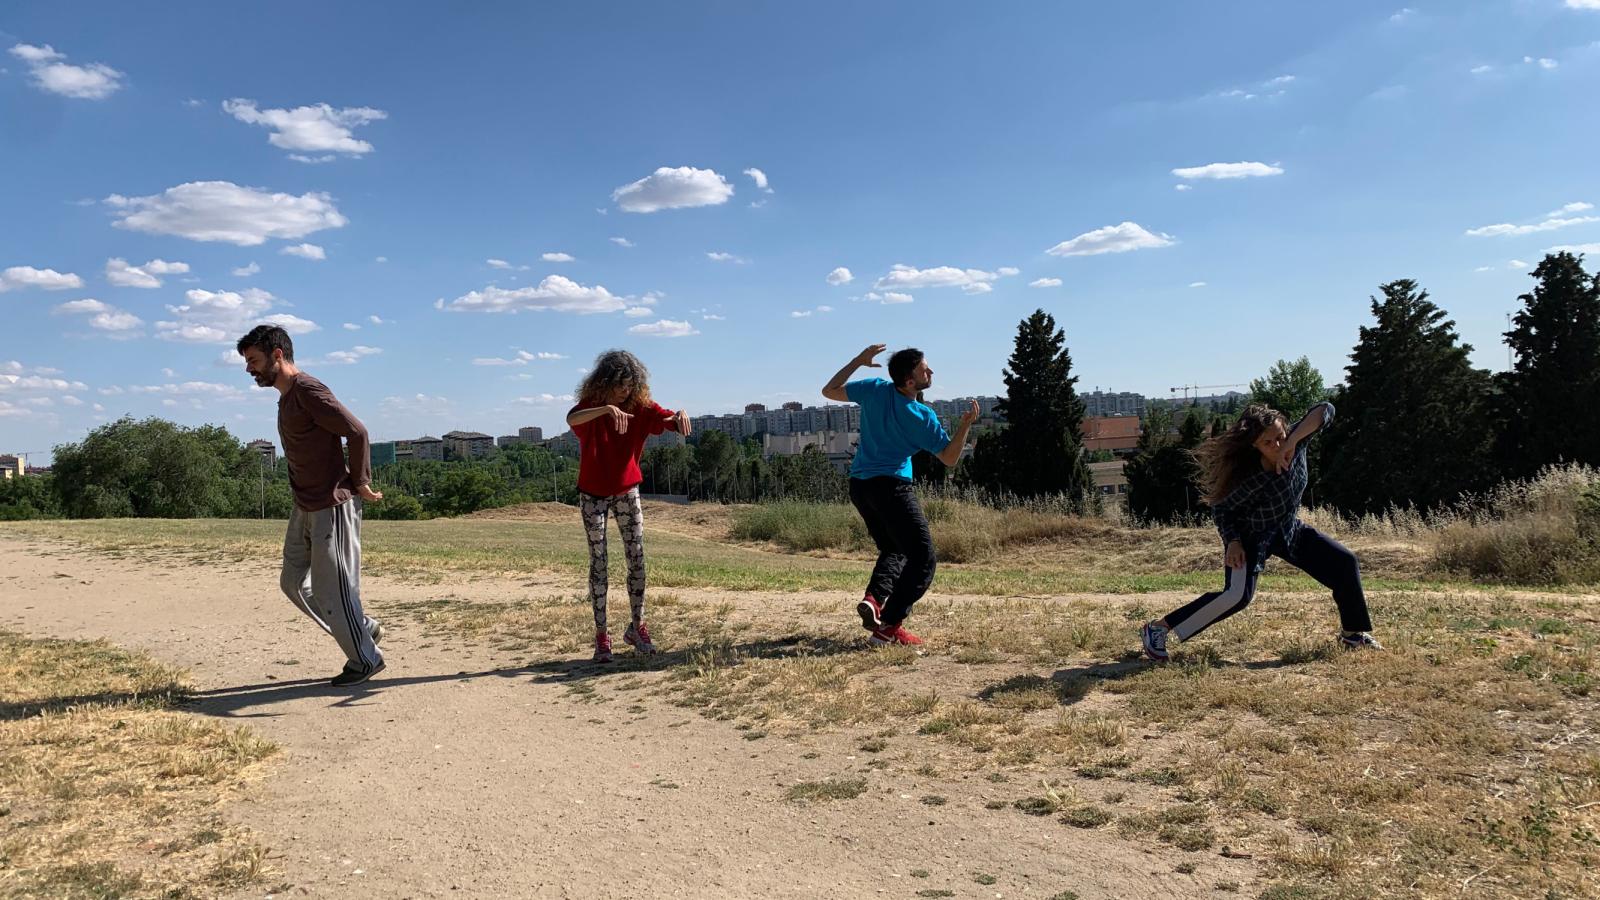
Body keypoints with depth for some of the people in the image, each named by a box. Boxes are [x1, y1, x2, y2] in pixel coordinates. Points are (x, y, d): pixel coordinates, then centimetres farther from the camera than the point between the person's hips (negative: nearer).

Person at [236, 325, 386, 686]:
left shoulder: (308, 391, -16)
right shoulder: (287, 396, 15)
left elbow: (357, 432, -23)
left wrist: (360, 484, -15)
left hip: (332, 507, -10)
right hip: (304, 508, 10)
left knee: (331, 588, -2)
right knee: (294, 582, 15)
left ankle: (365, 659, 14)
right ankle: (365, 629, 25)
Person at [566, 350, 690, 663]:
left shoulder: (640, 407, -8)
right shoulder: (591, 406, -17)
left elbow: (669, 420, -17)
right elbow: (571, 418, -40)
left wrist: (680, 415, -42)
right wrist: (607, 409, -58)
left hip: (627, 491, 3)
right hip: (593, 495, -3)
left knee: (637, 558, 0)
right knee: (598, 563, -1)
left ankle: (637, 626, 13)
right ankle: (601, 635, 4)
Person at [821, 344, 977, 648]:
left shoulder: (875, 389, -2)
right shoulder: (922, 417, -12)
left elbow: (829, 390, 13)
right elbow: (950, 457, -3)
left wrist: (858, 361, 15)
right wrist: (967, 423, -5)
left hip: (859, 485, 7)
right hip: (891, 487, -7)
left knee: (893, 550, 22)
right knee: (922, 559, -3)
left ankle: (873, 597, -4)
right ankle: (888, 626, -12)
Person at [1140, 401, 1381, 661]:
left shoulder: (1294, 442, -22)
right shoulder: (1251, 480, -33)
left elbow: (1326, 410, -35)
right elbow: (1221, 508, -18)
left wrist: (1292, 440, -45)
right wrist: (1233, 542, -28)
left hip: (1289, 530, 7)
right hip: (1253, 537, -7)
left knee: (1345, 563, 1)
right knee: (1237, 596, -24)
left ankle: (1353, 634, 20)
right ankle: (1158, 628, -19)